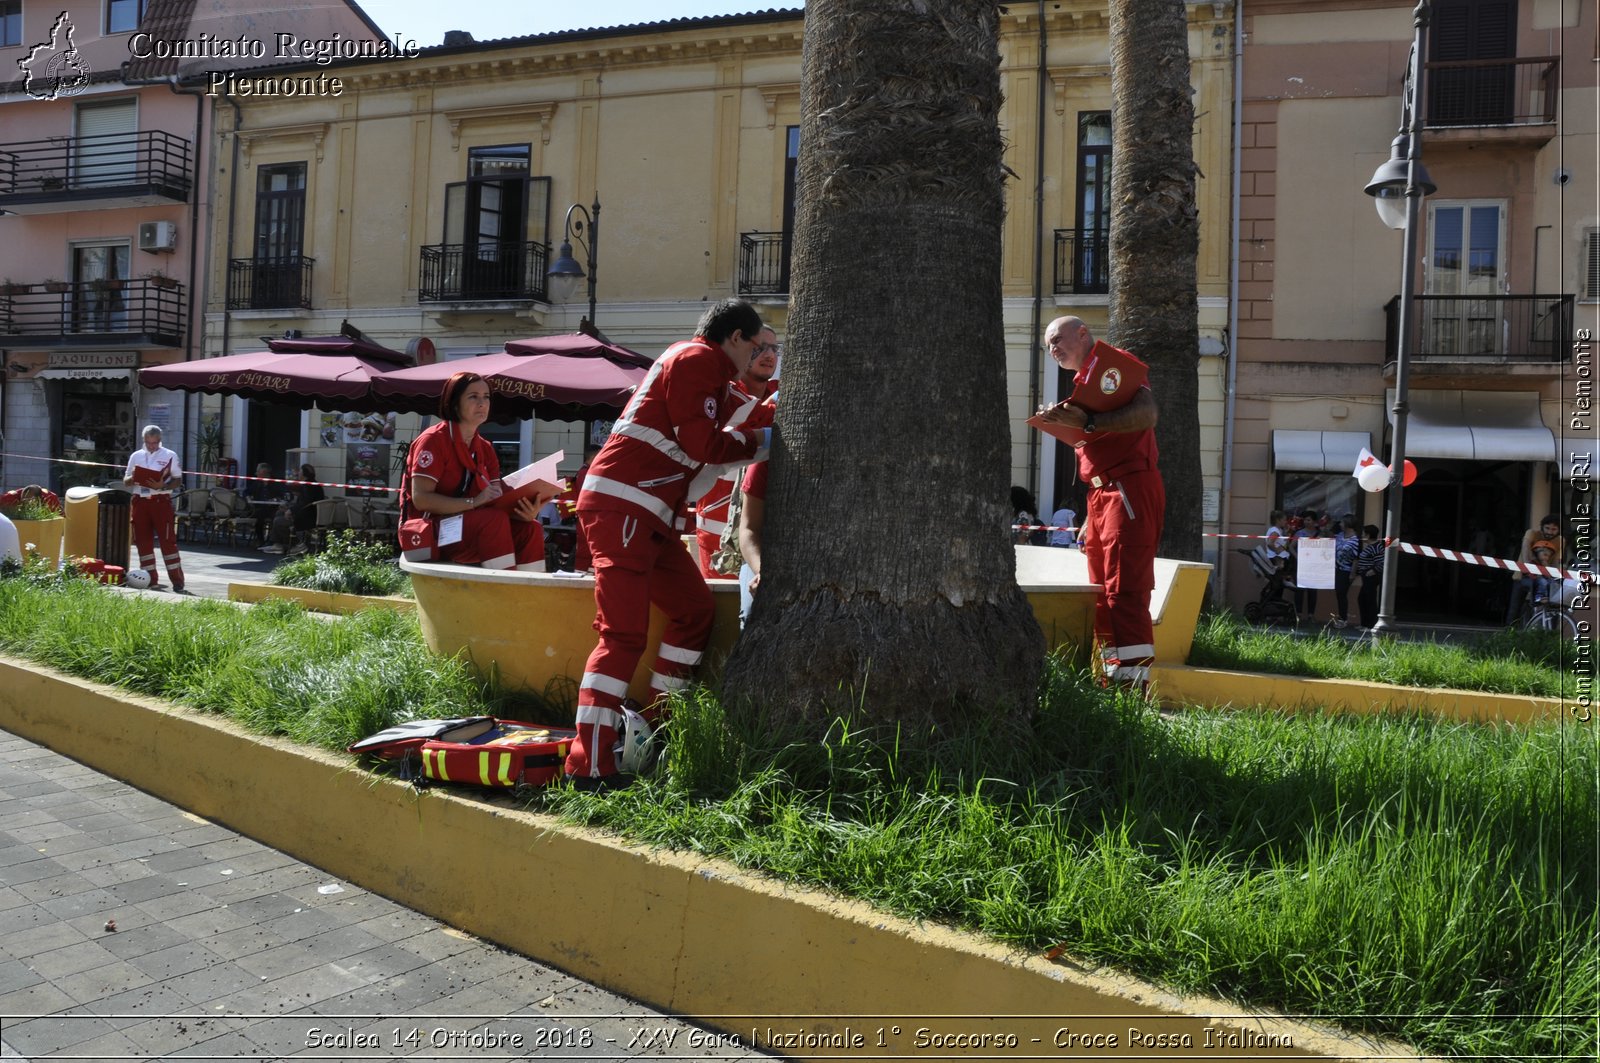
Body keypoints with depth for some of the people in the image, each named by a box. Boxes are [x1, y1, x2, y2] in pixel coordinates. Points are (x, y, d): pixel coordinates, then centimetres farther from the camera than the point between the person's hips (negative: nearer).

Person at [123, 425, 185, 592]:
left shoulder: (169, 456, 3)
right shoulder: (135, 456, 13)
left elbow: (178, 479, 1)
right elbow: (125, 482, 15)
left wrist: (162, 486, -17)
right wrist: (132, 479, -8)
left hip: (161, 501, -4)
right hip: (140, 502, 4)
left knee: (168, 540, -6)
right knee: (143, 542, 5)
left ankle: (177, 581, -3)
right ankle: (151, 580, 12)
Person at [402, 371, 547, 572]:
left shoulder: (485, 449, 13)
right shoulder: (434, 439, -8)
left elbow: (497, 502, 1)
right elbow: (421, 499, -19)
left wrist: (525, 512, -21)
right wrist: (474, 502, -28)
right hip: (428, 531, -7)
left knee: (530, 528, -14)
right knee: (494, 519, -31)